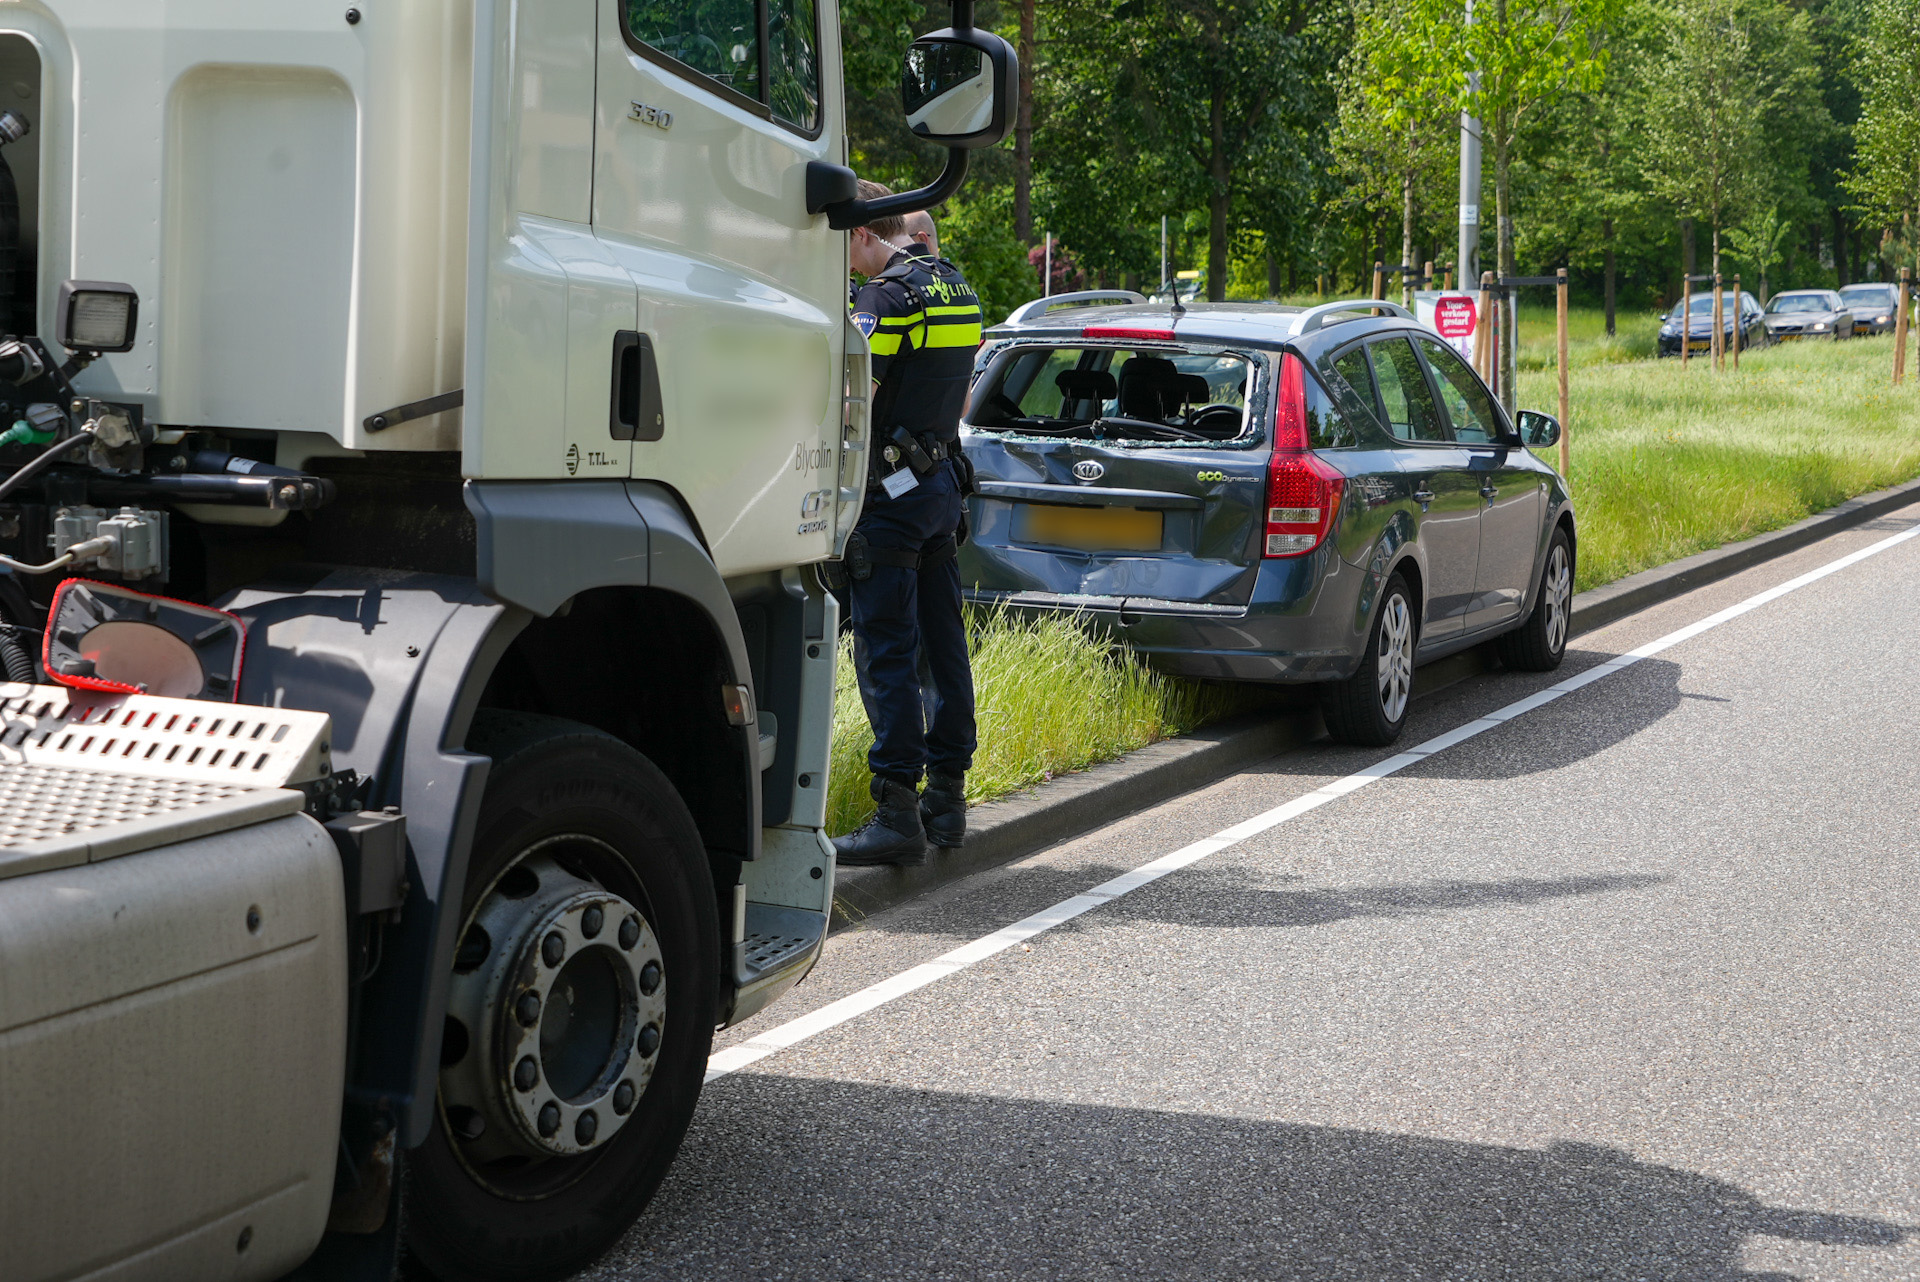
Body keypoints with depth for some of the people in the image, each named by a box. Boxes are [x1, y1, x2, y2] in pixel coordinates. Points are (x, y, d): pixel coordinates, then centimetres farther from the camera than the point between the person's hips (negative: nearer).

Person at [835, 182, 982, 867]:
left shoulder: (888, 295, -15)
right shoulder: (957, 288, 14)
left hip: (893, 492, -9)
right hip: (944, 479, 9)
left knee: (886, 652, -8)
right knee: (942, 643, 12)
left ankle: (897, 813, -10)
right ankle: (946, 796, 18)